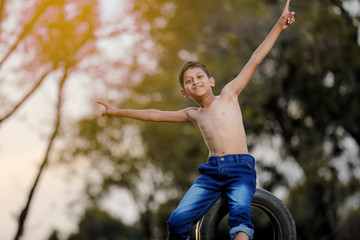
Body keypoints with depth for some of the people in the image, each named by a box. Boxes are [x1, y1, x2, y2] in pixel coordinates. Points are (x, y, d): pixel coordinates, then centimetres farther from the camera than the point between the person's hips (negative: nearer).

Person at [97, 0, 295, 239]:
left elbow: (254, 61, 7)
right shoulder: (193, 114, 21)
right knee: (178, 220, -12)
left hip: (240, 168, -4)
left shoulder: (228, 95, 11)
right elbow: (156, 115, 30)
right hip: (211, 171, 4)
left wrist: (278, 27, 3)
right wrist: (119, 112, 36)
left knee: (240, 212, -31)